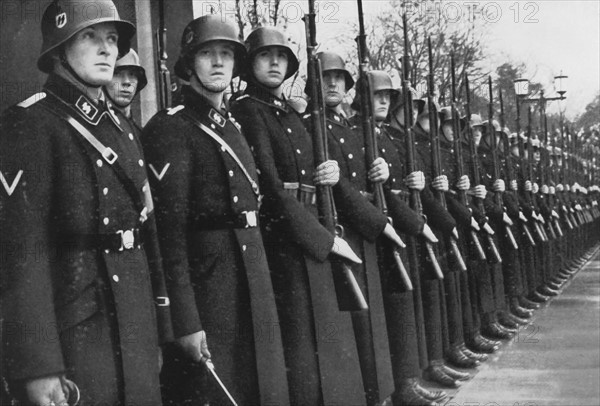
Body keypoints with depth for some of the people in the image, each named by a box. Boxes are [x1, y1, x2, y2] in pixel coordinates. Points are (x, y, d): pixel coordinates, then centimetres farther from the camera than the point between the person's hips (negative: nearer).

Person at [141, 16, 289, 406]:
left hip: (253, 270, 8)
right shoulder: (170, 128, -12)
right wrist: (185, 321, -23)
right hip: (205, 275, -8)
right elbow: (169, 229, -18)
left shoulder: (233, 125, 15)